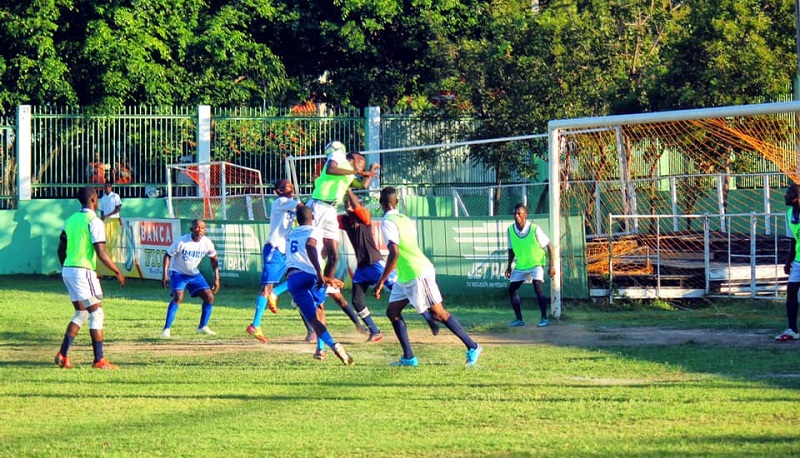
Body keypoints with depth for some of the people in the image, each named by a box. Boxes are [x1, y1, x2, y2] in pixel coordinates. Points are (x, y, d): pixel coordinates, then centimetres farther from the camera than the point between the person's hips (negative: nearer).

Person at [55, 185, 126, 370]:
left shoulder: (71, 220, 13)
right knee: (96, 313, -1)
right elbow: (101, 253, -17)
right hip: (84, 271, -8)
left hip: (67, 270, 8)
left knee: (81, 313, 17)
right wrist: (118, 272, -9)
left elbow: (61, 249, 16)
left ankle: (63, 355, 10)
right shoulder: (94, 221, -11)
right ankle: (99, 360, -2)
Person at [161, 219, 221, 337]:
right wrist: (165, 274, -23)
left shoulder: (207, 243, -11)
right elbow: (168, 255, -13)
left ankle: (202, 327, 14)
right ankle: (166, 329, -23)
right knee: (178, 297, -27)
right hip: (178, 273, -5)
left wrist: (217, 278, 2)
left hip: (194, 274, 5)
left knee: (209, 296, -4)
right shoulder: (182, 242, -24)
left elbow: (213, 259, 6)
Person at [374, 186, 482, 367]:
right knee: (392, 311, 6)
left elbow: (394, 253, -26)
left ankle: (472, 347, 6)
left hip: (418, 274, -9)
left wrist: (381, 282, -23)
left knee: (439, 313, -2)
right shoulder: (404, 219, 10)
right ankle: (408, 357, 3)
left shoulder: (388, 223, -17)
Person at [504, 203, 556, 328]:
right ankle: (519, 319, 13)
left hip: (536, 263, -5)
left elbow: (549, 246, -13)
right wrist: (509, 266, 5)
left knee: (537, 288, -22)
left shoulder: (534, 229, -21)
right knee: (512, 289, 1)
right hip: (520, 265, 5)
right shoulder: (511, 230, -7)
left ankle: (544, 318, -15)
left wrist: (552, 266, -15)